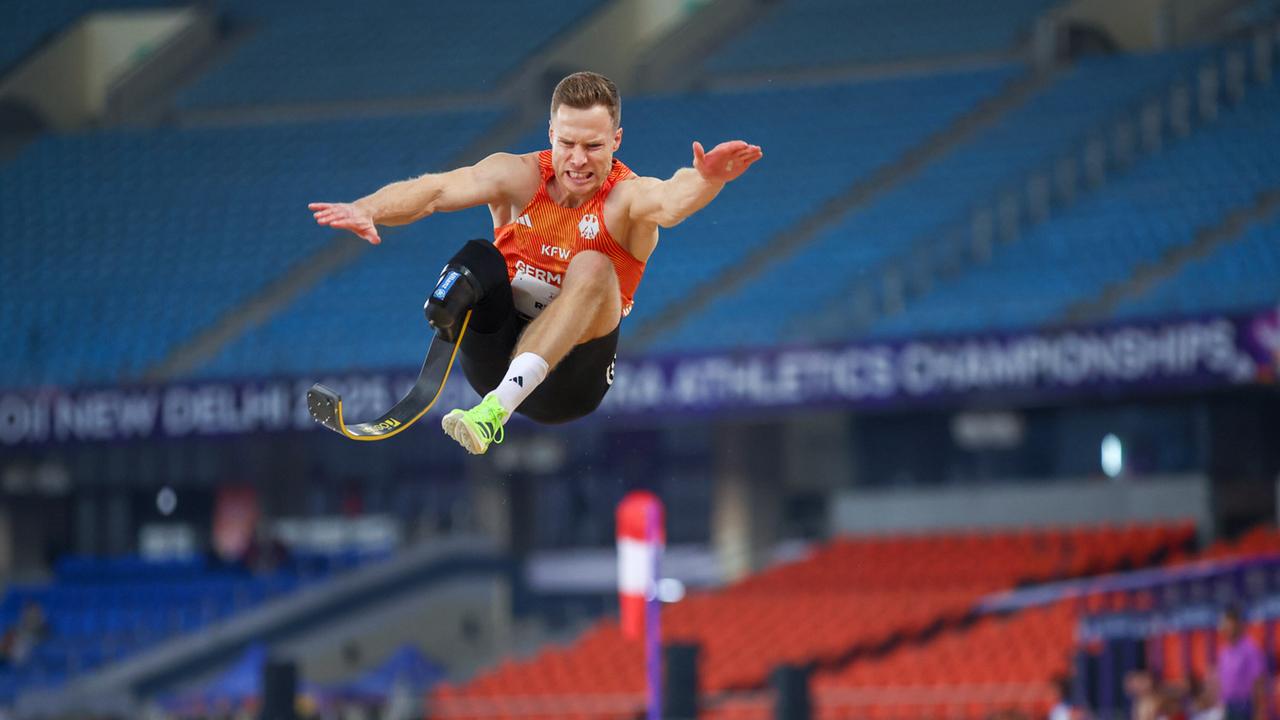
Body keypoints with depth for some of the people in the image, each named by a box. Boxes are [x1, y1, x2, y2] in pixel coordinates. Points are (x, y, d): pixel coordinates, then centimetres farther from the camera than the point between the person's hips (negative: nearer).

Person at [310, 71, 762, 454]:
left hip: (569, 378, -2)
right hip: (496, 359, 2)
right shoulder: (520, 177, -3)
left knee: (593, 268, -29)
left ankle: (497, 407, -42)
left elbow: (669, 202, -34)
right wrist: (366, 210, -40)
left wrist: (705, 181, -58)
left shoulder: (628, 197, -9)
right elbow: (439, 190, -20)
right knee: (480, 257, -21)